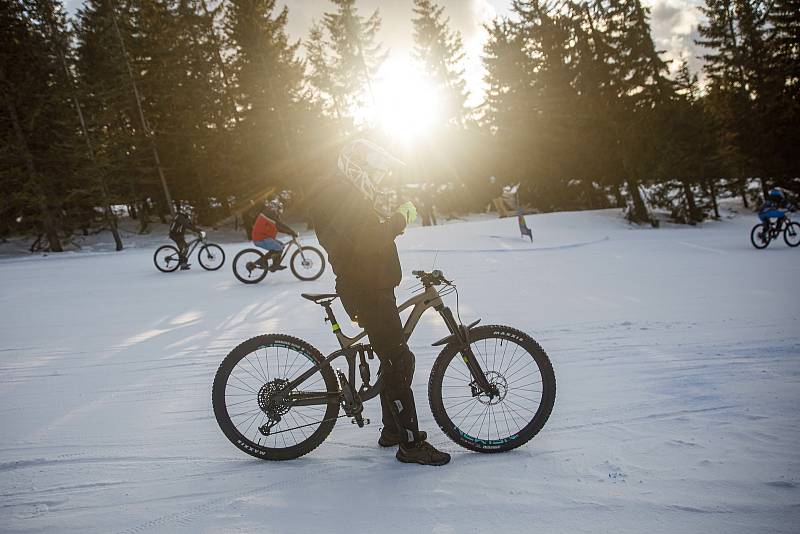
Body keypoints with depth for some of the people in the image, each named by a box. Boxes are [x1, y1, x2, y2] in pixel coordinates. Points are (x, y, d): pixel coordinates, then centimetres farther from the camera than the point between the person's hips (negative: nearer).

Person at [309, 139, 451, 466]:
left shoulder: (348, 195, 19)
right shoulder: (339, 195, -15)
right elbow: (366, 242, -27)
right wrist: (401, 219, -19)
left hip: (370, 288, 11)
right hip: (366, 292, -11)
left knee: (394, 360, 16)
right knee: (399, 361, -10)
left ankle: (393, 429, 27)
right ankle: (410, 444, -4)